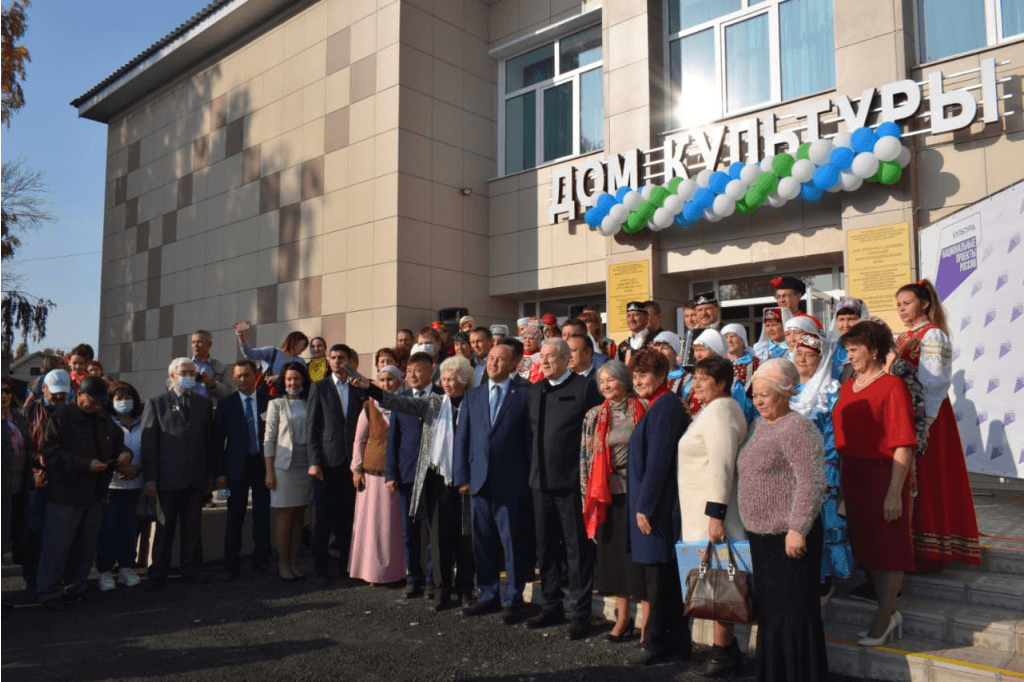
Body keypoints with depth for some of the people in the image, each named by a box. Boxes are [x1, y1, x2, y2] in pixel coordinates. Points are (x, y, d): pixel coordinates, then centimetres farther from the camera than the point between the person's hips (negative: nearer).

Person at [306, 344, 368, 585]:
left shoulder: (360, 389, 9)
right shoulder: (319, 387, 4)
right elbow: (311, 426, 0)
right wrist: (314, 461, -7)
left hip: (352, 460, 2)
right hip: (327, 460, -2)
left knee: (348, 515, 7)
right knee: (324, 515, 0)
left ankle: (346, 563, 19)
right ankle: (320, 566, 11)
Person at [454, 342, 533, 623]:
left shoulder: (525, 394, -1)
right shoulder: (473, 396, 13)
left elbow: (532, 437, -4)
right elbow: (462, 438, 12)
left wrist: (531, 477, -8)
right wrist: (462, 477, 5)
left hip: (512, 482, -4)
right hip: (480, 481, 4)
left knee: (514, 543, 4)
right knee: (483, 542, 12)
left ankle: (512, 599, 17)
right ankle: (488, 594, 27)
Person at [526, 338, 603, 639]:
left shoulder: (584, 388, -7)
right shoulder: (535, 390, 12)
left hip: (572, 482, -6)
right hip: (541, 480, 6)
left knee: (577, 549, 3)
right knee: (546, 547, 14)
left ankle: (580, 612, 14)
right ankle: (551, 607, 28)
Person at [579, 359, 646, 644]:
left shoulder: (643, 410, -2)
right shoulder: (593, 416, 6)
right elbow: (586, 457, 6)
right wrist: (588, 497, 2)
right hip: (608, 494, 3)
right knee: (614, 553, 9)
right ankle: (623, 618, 22)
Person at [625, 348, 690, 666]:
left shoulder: (664, 407, -15)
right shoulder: (658, 405, 15)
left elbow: (658, 460, -20)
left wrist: (644, 507, -18)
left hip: (655, 506, -10)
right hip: (650, 504, 10)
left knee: (656, 577, 0)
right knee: (665, 577, 15)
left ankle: (655, 642, 10)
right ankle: (675, 639, 24)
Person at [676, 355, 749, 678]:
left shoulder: (718, 410, -15)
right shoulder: (717, 408, 17)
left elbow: (721, 466, -22)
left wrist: (715, 515, -24)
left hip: (713, 509, -10)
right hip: (704, 509, 10)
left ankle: (723, 652, 7)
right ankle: (728, 647, 22)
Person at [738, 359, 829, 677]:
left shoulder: (798, 428, -15)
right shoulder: (759, 425, 13)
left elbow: (812, 484, -21)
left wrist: (797, 529, -22)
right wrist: (751, 528, 20)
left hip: (789, 537, -9)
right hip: (761, 535, 9)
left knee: (792, 612, 1)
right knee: (769, 611, 17)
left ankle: (800, 673, 14)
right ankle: (772, 672, 29)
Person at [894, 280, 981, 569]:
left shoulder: (932, 334, -11)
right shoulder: (904, 337, 15)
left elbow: (930, 383, -17)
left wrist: (922, 425, -21)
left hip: (927, 417, -8)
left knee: (927, 480, -1)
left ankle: (928, 554, 9)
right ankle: (914, 548, 20)